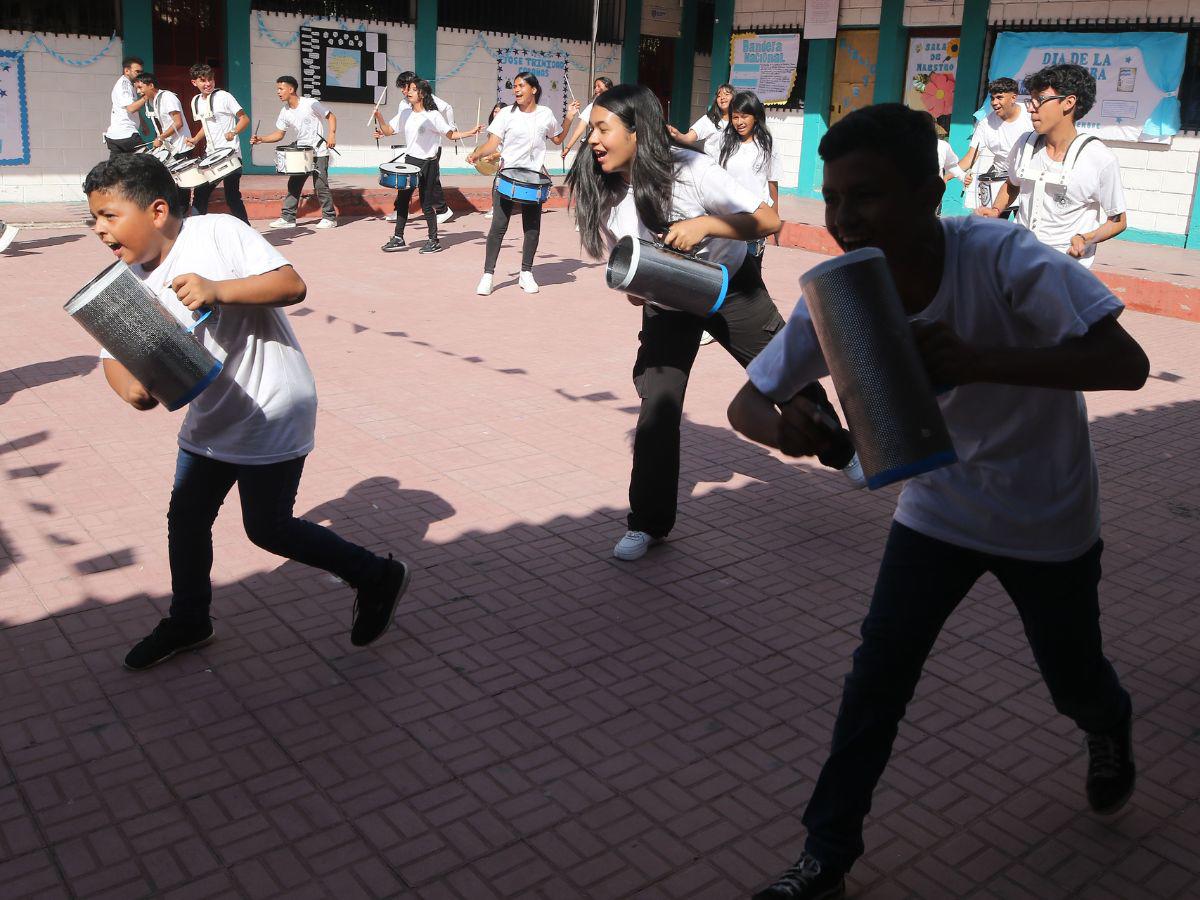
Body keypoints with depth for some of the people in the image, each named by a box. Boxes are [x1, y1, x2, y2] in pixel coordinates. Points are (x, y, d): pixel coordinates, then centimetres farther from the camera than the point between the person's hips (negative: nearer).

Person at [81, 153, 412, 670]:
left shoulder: (218, 233, -18)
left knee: (267, 527, 0)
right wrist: (131, 388, -29)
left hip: (271, 410, -7)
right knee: (186, 516, 15)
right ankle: (189, 621, 38)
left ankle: (376, 577, 18)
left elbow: (292, 284, -23)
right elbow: (115, 352, -6)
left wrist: (218, 289, -36)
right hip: (210, 416, 7)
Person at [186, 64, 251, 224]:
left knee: (232, 196, -8)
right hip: (210, 155, 7)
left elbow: (245, 119, -9)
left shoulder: (224, 97, -7)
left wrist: (234, 132, -26)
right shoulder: (196, 101, 12)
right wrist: (195, 139, 8)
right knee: (199, 195, 7)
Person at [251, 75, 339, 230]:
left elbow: (331, 116, -6)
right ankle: (287, 218, 9)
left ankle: (330, 218, 4)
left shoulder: (310, 104, -13)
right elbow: (279, 134, 9)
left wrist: (332, 134, -21)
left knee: (321, 185, -8)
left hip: (319, 152, -6)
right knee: (293, 184, 4)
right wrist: (261, 139, -6)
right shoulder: (285, 113, 4)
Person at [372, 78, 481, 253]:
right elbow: (388, 130, 10)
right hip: (410, 161, 6)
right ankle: (398, 238, 15)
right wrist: (378, 116, -5)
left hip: (427, 164, -6)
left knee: (426, 204, -2)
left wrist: (472, 132, -17)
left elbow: (451, 134, -6)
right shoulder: (405, 114, 7)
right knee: (401, 200, 6)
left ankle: (434, 240, 10)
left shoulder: (433, 116, -9)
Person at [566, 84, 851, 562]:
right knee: (657, 404, -9)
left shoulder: (690, 170, -27)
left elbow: (769, 220, -25)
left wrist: (704, 224, -38)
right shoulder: (601, 190, -14)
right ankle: (648, 522, 3)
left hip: (729, 288, -3)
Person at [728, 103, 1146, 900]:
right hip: (939, 503, 2)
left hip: (1049, 514, -2)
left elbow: (1127, 363, -36)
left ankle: (1111, 729, 55)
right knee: (877, 676, -4)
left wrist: (977, 361, -49)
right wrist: (782, 425, -40)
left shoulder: (1002, 259, -31)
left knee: (1071, 679, 16)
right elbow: (746, 401, -15)